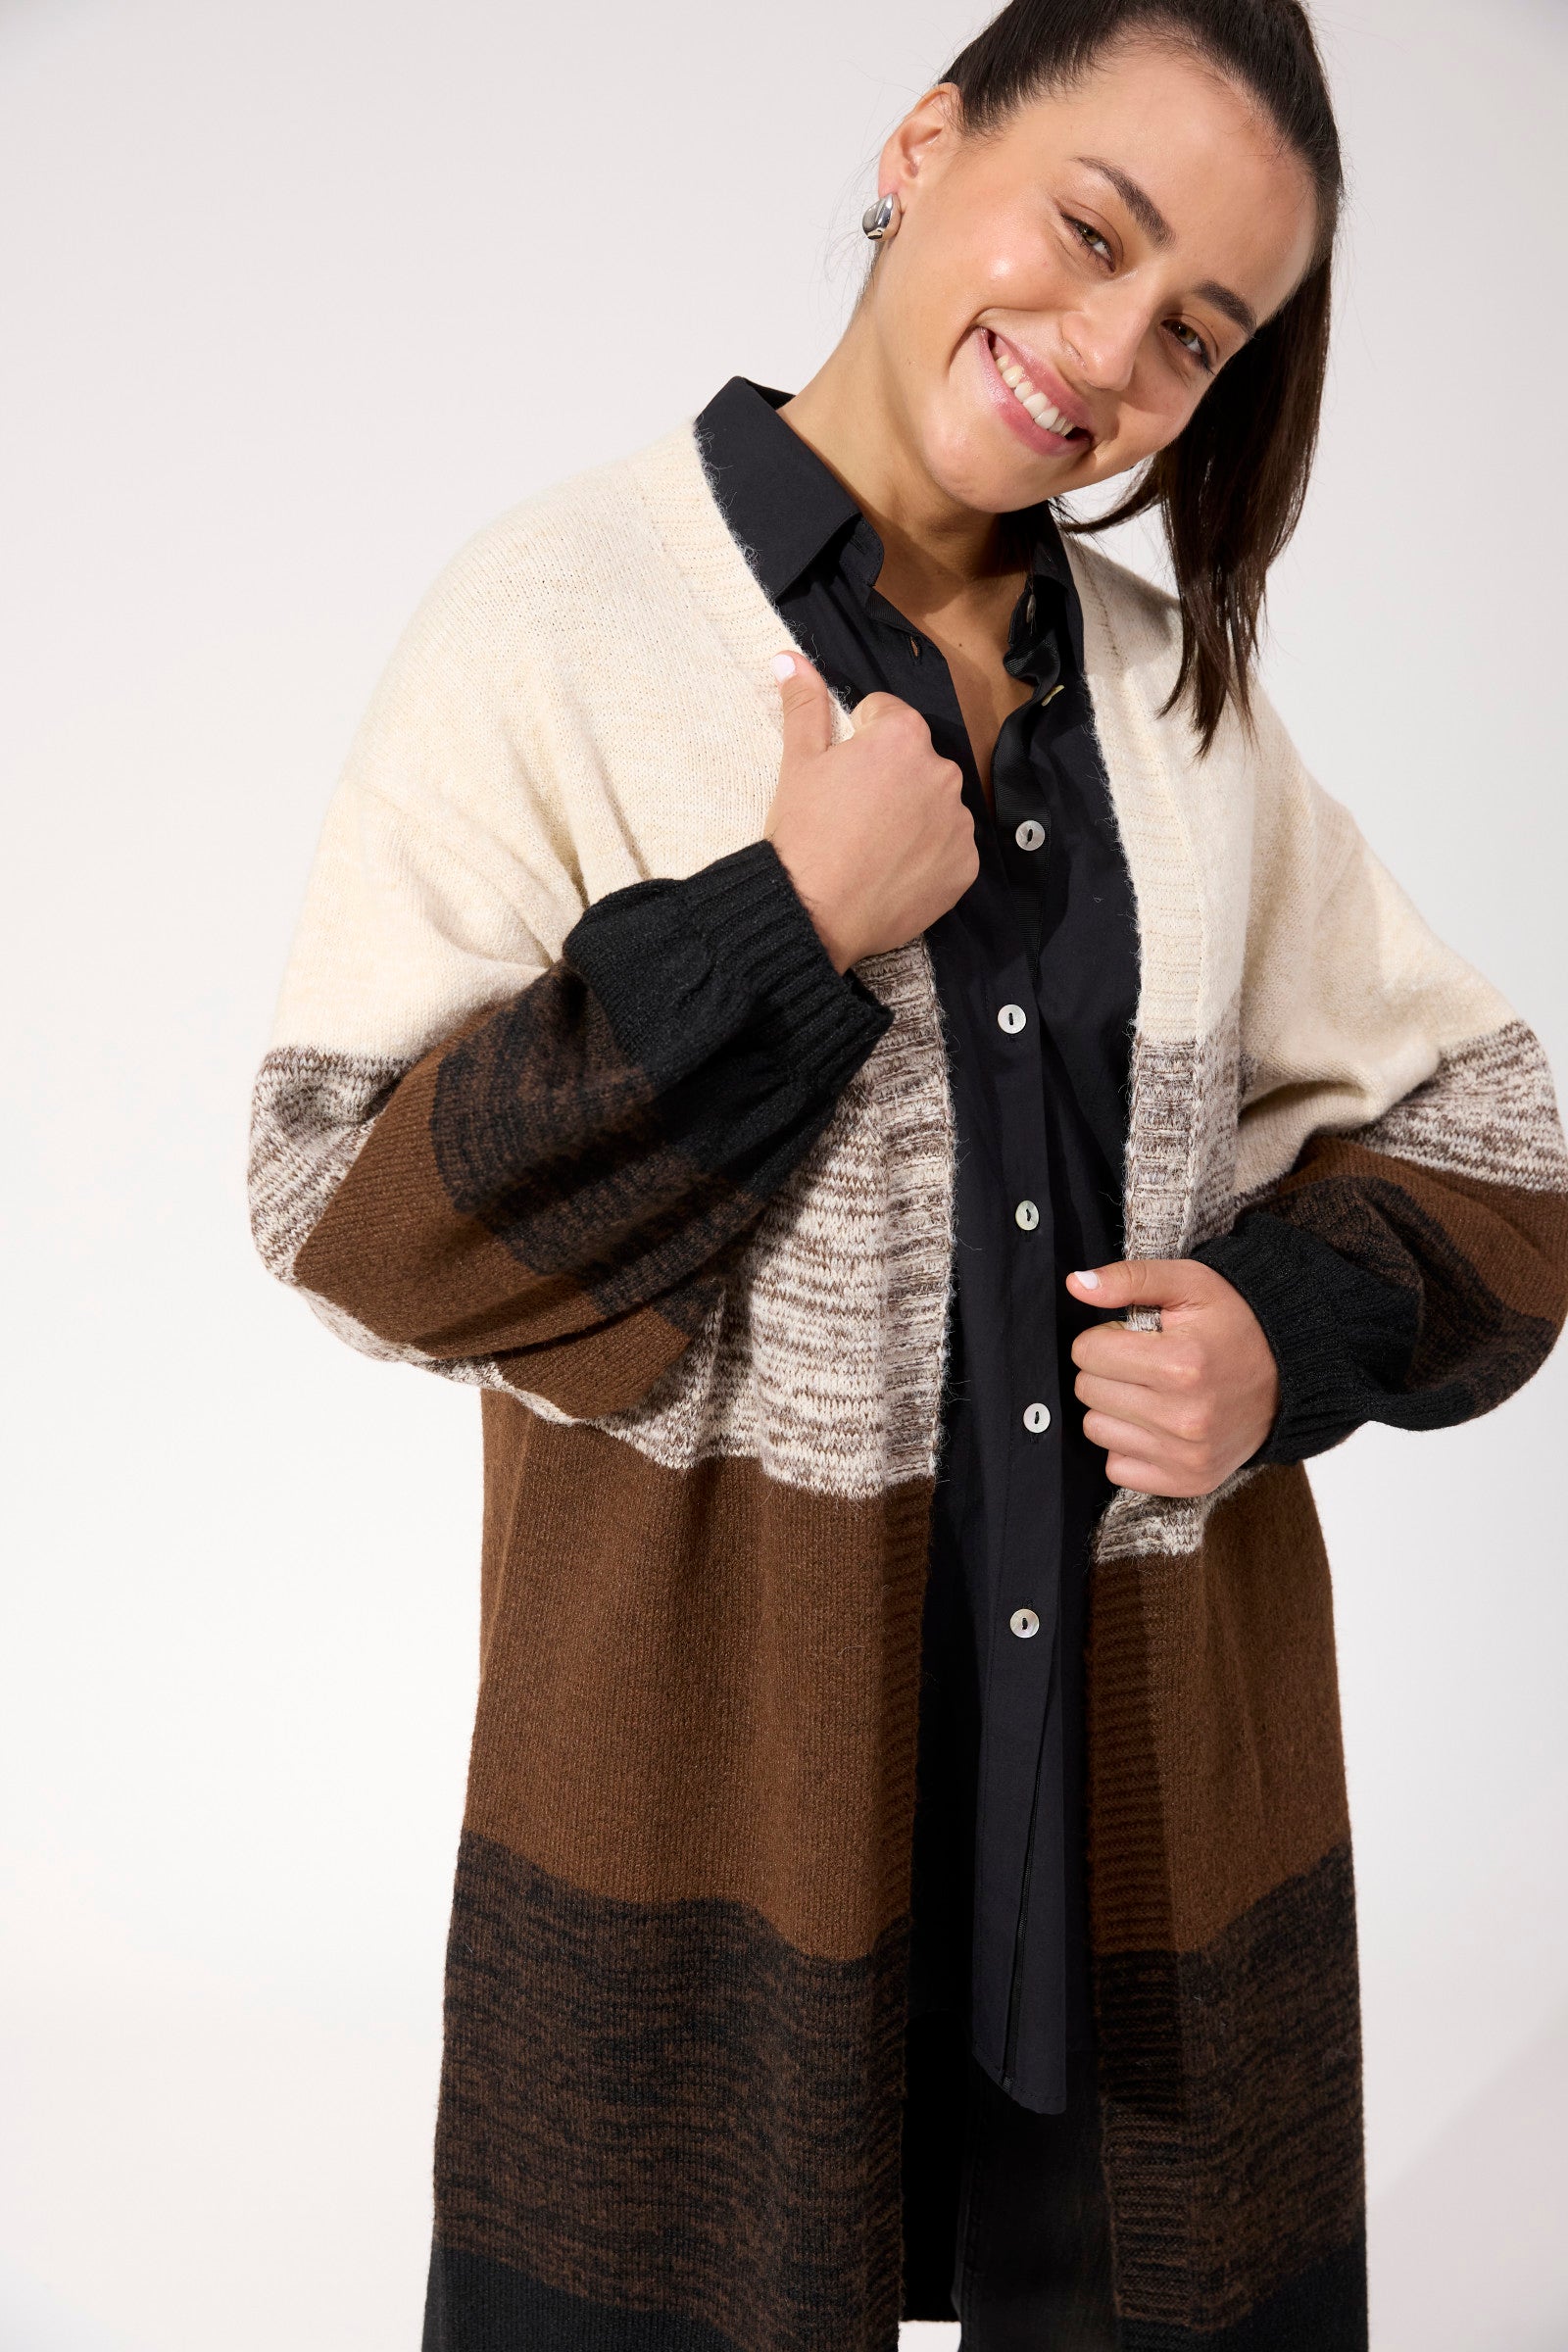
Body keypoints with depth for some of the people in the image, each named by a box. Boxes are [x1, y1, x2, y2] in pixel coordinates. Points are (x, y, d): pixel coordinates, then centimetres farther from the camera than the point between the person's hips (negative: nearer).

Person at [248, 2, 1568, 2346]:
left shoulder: (1185, 694, 7)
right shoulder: (561, 620, -6)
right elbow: (346, 1209, -11)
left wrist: (1296, 1323, -9)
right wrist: (788, 930, -18)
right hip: (719, 1777, -3)